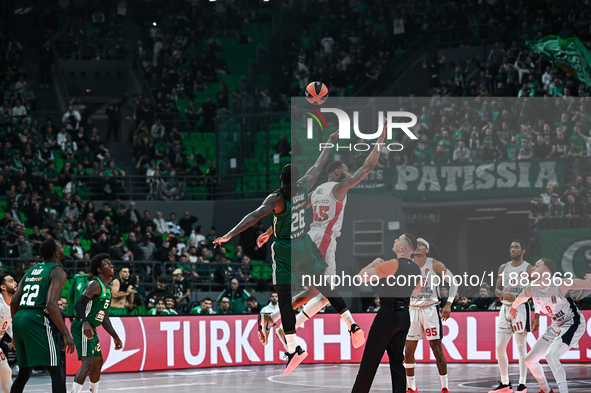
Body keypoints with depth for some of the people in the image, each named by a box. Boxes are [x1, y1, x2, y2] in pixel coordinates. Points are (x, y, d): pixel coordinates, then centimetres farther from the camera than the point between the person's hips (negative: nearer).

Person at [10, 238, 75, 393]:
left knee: (24, 372, 19)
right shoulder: (58, 272, -2)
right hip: (37, 321, -8)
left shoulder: (30, 271, 21)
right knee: (56, 373, -7)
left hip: (18, 319, 8)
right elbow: (51, 305, -15)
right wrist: (66, 334, -13)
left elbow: (14, 302, 17)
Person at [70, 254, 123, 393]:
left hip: (91, 329, 10)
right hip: (82, 328, -10)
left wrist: (115, 337, 20)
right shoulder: (95, 285, -14)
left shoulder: (107, 289, 17)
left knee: (98, 361, 22)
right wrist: (85, 323, -40)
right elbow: (79, 304, -25)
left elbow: (104, 317, 23)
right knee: (88, 363, -21)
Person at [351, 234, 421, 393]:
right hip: (405, 315, 7)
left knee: (370, 358, 0)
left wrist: (375, 262, 5)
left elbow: (362, 275, -14)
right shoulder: (416, 269, 8)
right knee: (397, 359, 9)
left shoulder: (392, 265, -15)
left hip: (388, 313, -7)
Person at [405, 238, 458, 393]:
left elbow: (453, 282, 0)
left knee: (436, 348, -8)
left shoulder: (434, 264, -4)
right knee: (408, 350, 1)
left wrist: (448, 304, -9)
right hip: (413, 309, 3)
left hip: (431, 309, -3)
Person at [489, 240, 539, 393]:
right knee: (500, 347, 4)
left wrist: (537, 316, -9)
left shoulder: (529, 268, -3)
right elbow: (496, 290, 12)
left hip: (521, 308, -5)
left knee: (521, 347, -6)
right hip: (505, 308, 5)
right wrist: (503, 294, -12)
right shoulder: (503, 268, 11)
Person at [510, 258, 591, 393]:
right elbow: (520, 298, 18)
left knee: (551, 356, -30)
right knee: (530, 359, 11)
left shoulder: (561, 285, -27)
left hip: (573, 325, -8)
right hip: (556, 326, 8)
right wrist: (513, 308, 35)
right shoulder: (531, 289, -7)